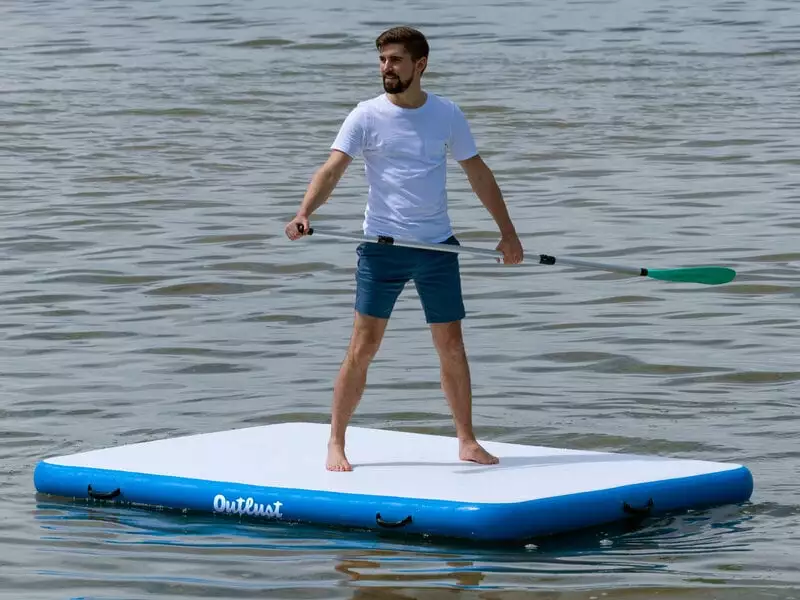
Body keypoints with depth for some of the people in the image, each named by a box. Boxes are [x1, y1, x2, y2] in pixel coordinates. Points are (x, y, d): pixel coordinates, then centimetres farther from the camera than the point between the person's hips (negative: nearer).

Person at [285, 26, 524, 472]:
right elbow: (332, 170, -13)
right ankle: (336, 444, 5)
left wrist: (508, 232, 11)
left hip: (438, 246, 2)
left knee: (452, 346, 7)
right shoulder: (367, 116, -4)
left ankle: (467, 442, 19)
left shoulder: (447, 114, 3)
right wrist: (304, 214, -31)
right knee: (363, 347, -4)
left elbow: (478, 173, 11)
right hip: (382, 246, -2)